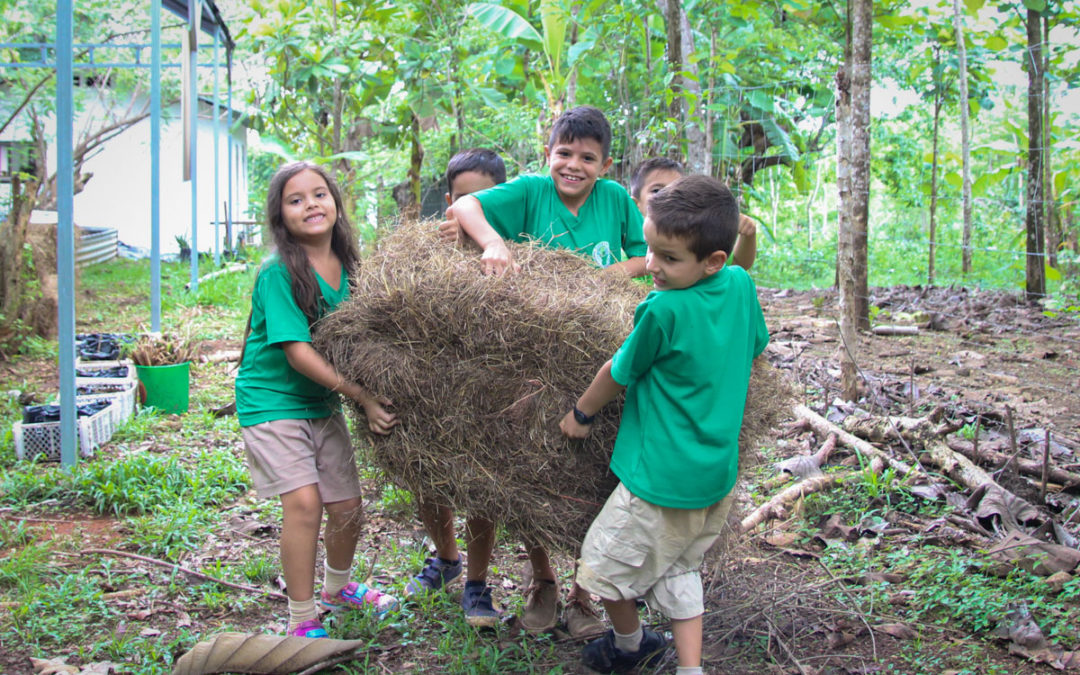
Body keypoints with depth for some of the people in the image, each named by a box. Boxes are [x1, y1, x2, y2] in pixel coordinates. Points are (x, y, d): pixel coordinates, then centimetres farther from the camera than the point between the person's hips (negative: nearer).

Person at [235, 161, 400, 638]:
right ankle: (302, 620, -2)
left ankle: (337, 588, 39)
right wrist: (364, 396, -26)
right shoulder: (279, 274, -19)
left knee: (347, 504, 9)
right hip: (271, 399, -6)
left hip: (321, 402, 6)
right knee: (304, 502, -18)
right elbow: (297, 352, -24)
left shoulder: (345, 267, 1)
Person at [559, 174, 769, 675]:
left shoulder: (664, 310, -24)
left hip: (662, 479, -8)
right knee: (678, 570, 23)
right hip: (719, 473, 8)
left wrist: (580, 415, 8)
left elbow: (618, 374, -9)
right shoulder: (740, 285, -5)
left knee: (604, 565, 14)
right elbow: (755, 347, 14)